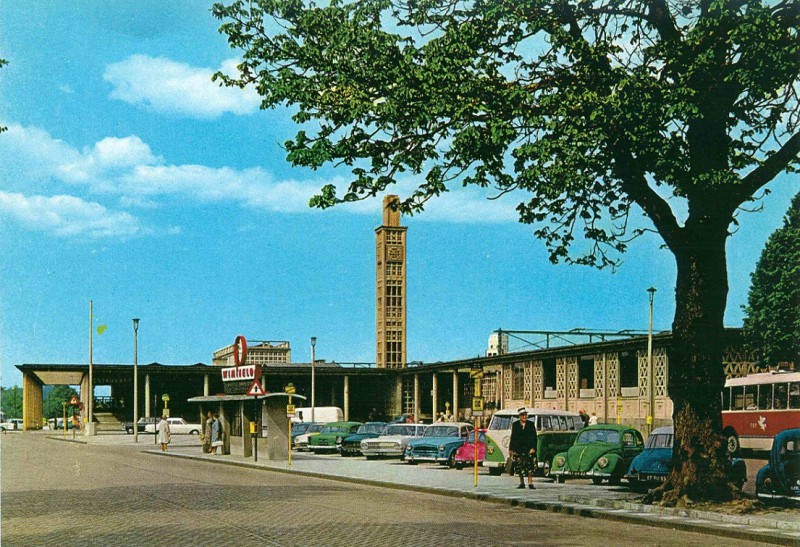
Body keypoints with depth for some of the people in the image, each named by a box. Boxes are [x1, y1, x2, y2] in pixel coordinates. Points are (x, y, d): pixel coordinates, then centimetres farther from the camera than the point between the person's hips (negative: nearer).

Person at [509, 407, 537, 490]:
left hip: (529, 449, -1)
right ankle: (522, 483, 12)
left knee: (530, 466, -7)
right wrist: (511, 449, 3)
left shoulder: (531, 425, 7)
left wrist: (533, 448, -9)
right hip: (518, 449, 1)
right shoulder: (515, 425, 9)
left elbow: (534, 437, 2)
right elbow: (513, 437, 8)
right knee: (519, 467, 2)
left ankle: (530, 483, -5)